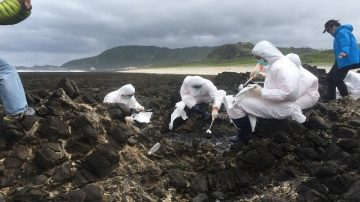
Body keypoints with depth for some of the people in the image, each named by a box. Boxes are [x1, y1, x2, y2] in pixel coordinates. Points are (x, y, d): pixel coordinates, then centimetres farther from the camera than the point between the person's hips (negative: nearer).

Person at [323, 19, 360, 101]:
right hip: (341, 60, 11)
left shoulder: (342, 32, -14)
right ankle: (330, 99, 15)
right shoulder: (338, 34, 20)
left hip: (346, 60, -11)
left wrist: (344, 52, -52)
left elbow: (345, 44, -33)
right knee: (330, 78, 10)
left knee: (337, 79, -13)